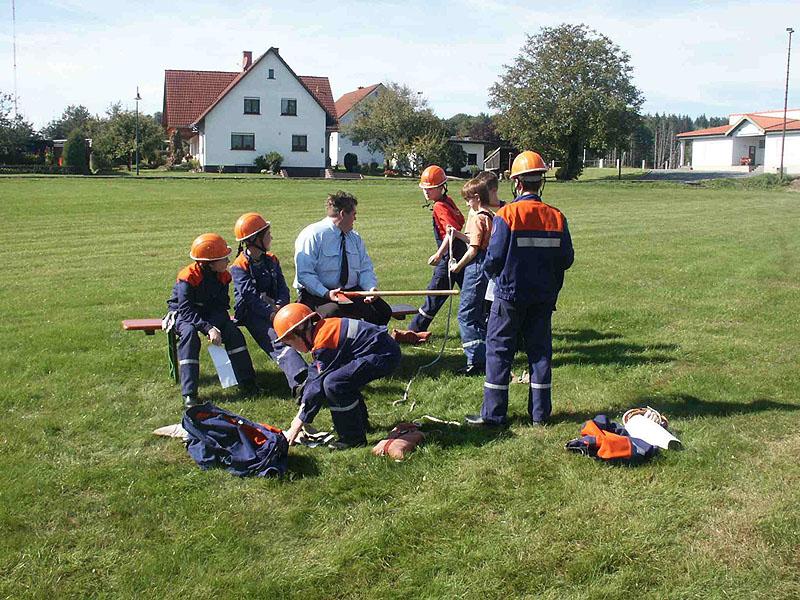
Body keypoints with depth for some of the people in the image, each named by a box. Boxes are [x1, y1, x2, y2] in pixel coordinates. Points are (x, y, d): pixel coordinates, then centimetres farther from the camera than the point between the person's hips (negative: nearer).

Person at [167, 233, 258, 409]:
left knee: (233, 331, -20)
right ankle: (189, 394, -35)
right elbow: (187, 310, -30)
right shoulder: (188, 277, -26)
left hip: (211, 313, 5)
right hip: (184, 315, -5)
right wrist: (208, 328, -42)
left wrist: (215, 325, -27)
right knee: (190, 334, -35)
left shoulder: (223, 276, -9)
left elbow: (222, 306, -6)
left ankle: (247, 382, -12)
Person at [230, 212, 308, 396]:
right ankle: (301, 381, -53)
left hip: (275, 309, 6)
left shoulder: (272, 260, 17)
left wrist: (280, 306, -12)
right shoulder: (239, 267, -3)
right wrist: (272, 314, -26)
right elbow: (251, 297, -15)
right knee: (277, 340, -32)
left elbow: (283, 288, 9)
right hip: (252, 313, -6)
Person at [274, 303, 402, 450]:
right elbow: (314, 373, 16)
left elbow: (318, 388, -15)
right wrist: (300, 415, 14)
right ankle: (361, 423, 32)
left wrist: (299, 423, -7)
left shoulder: (324, 344, -18)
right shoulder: (322, 328, 11)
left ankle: (354, 438, -7)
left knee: (333, 384, -23)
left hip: (385, 355, -11)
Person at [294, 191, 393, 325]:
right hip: (317, 294, -6)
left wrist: (372, 288, -10)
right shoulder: (313, 235, -8)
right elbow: (304, 274, -15)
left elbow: (365, 269, 11)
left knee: (383, 311, -16)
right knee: (334, 312, -38)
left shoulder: (355, 238, 15)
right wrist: (326, 294, -27)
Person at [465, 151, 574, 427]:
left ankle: (493, 413, 7)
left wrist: (491, 271, 8)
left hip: (510, 293, -4)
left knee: (499, 350, 5)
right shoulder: (556, 217, -2)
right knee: (540, 350, 12)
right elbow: (566, 259, 1)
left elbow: (494, 259, -15)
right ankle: (540, 412, 17)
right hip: (544, 297, 4)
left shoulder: (506, 215, -14)